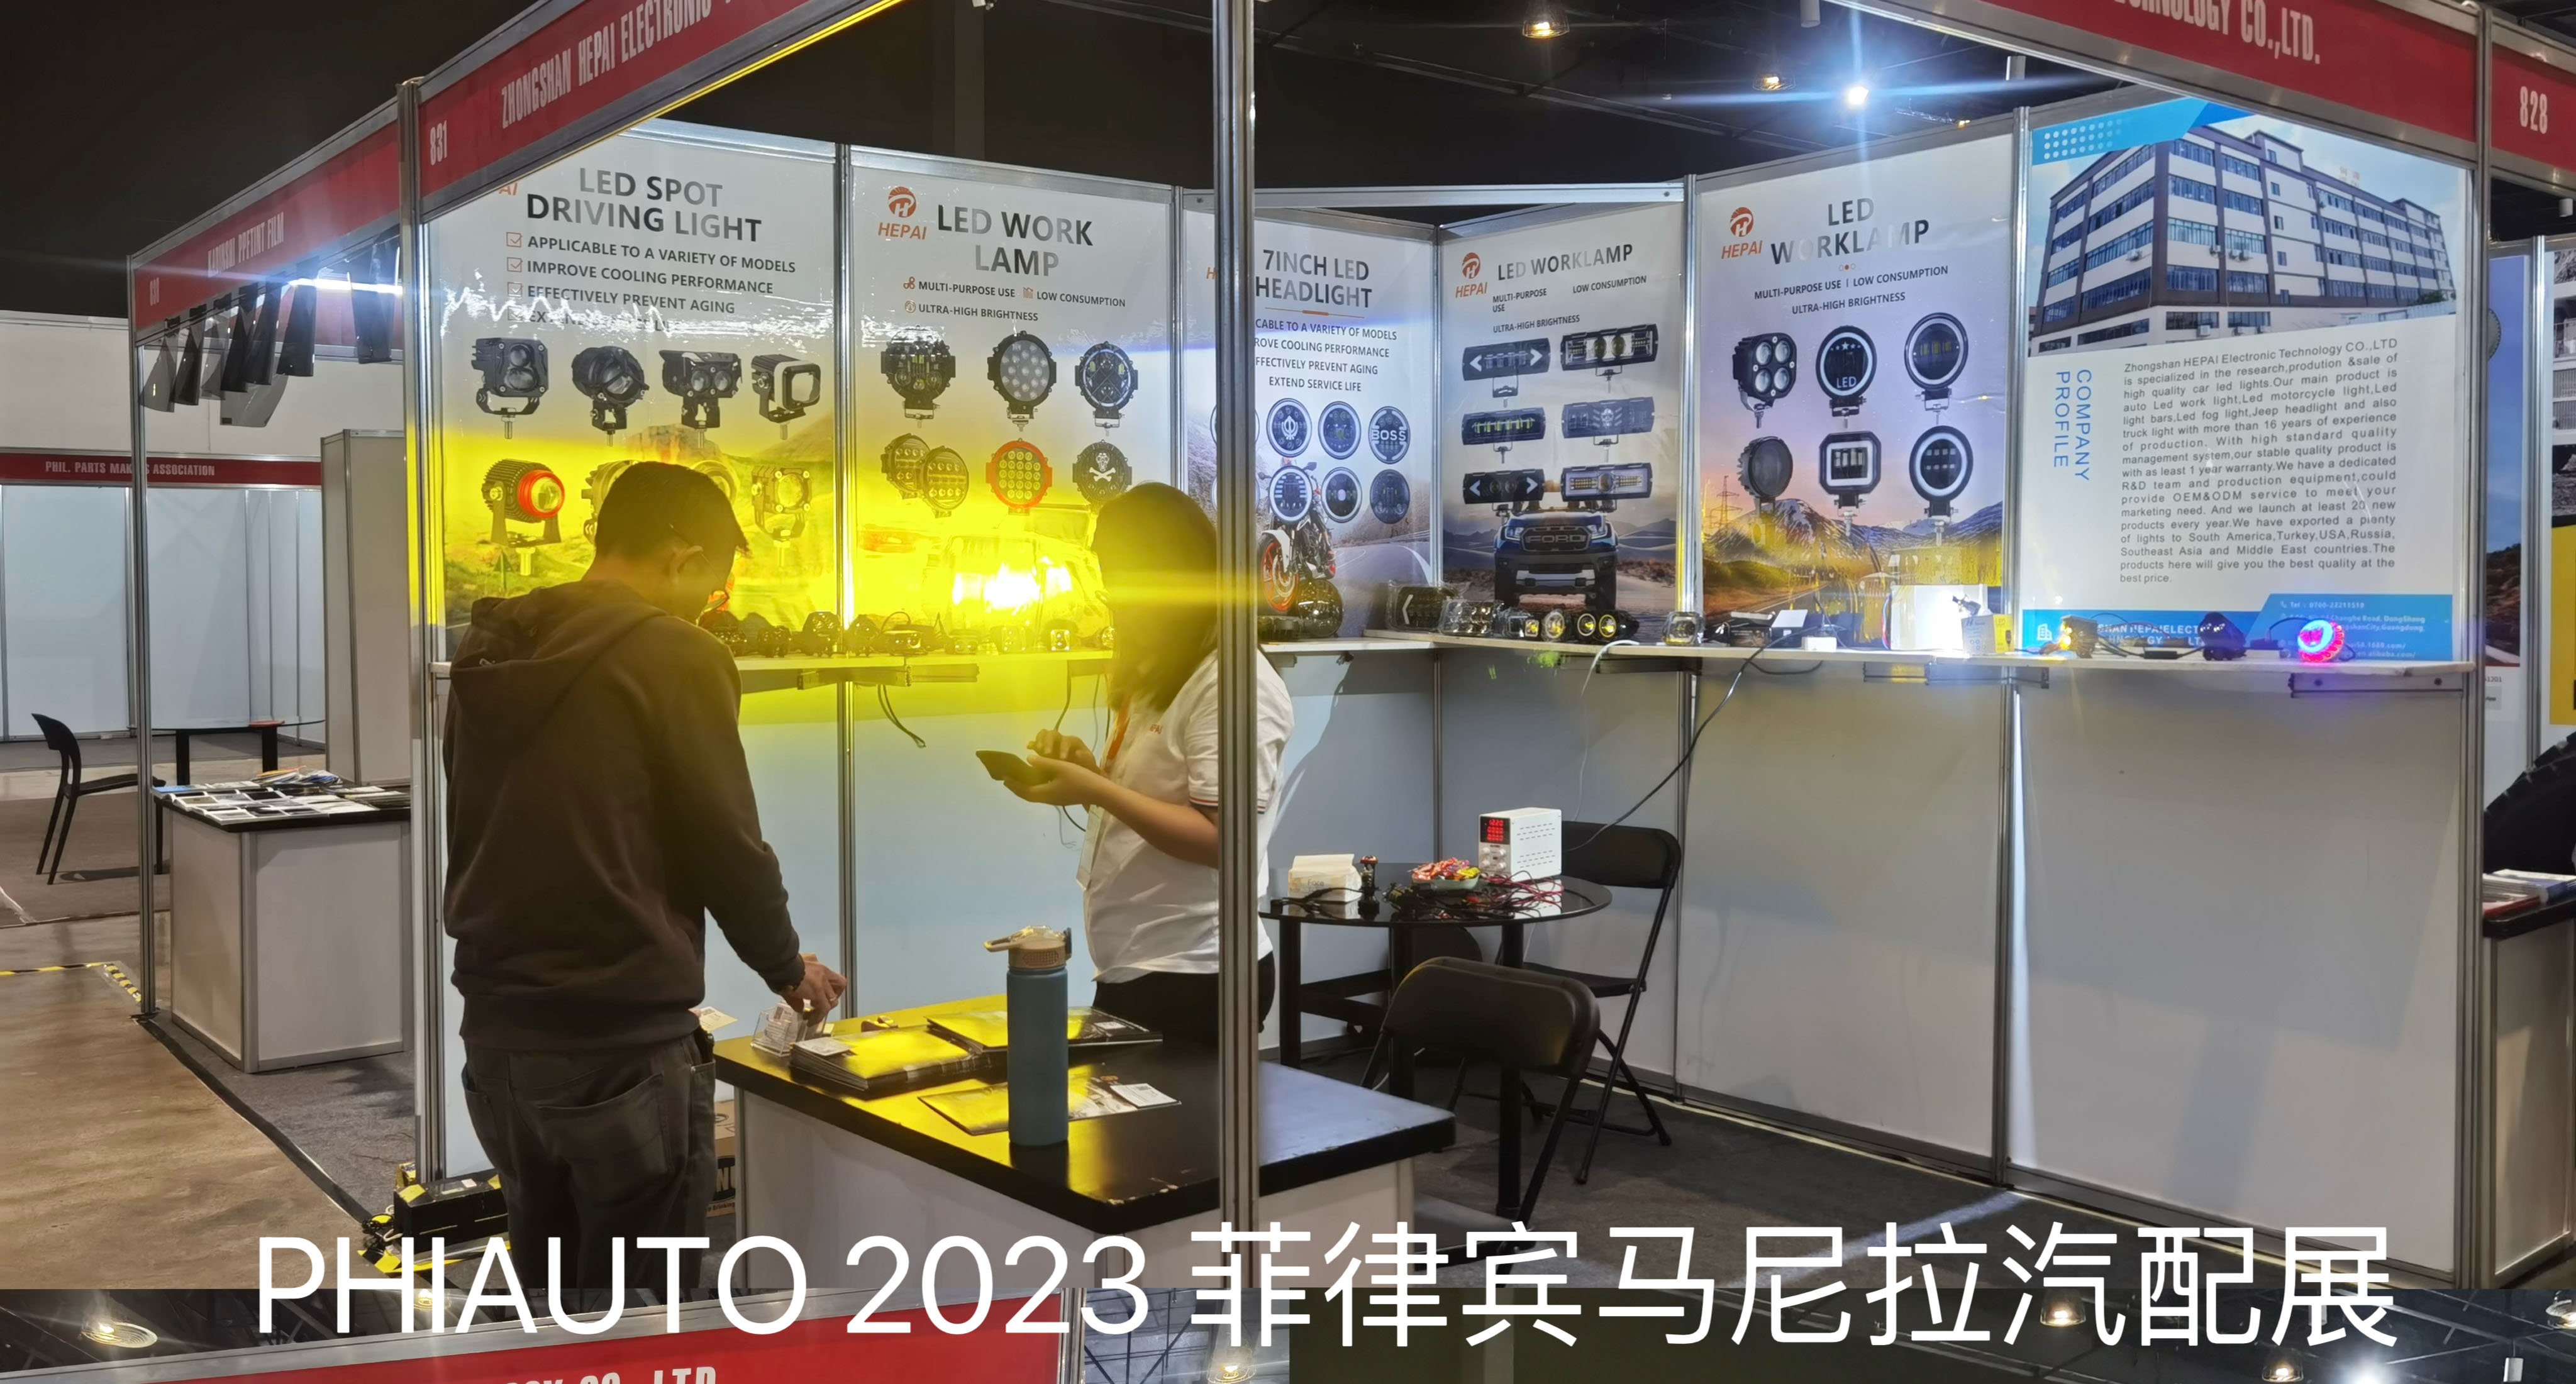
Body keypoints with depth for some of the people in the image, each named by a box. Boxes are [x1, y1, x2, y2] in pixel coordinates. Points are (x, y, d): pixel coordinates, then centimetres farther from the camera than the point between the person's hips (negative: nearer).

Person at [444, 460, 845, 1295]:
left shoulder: (489, 654, 10)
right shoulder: (673, 655, -12)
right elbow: (727, 841, -9)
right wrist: (786, 967, 9)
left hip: (497, 1028, 8)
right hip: (621, 1040, -8)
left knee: (545, 1284, 21)